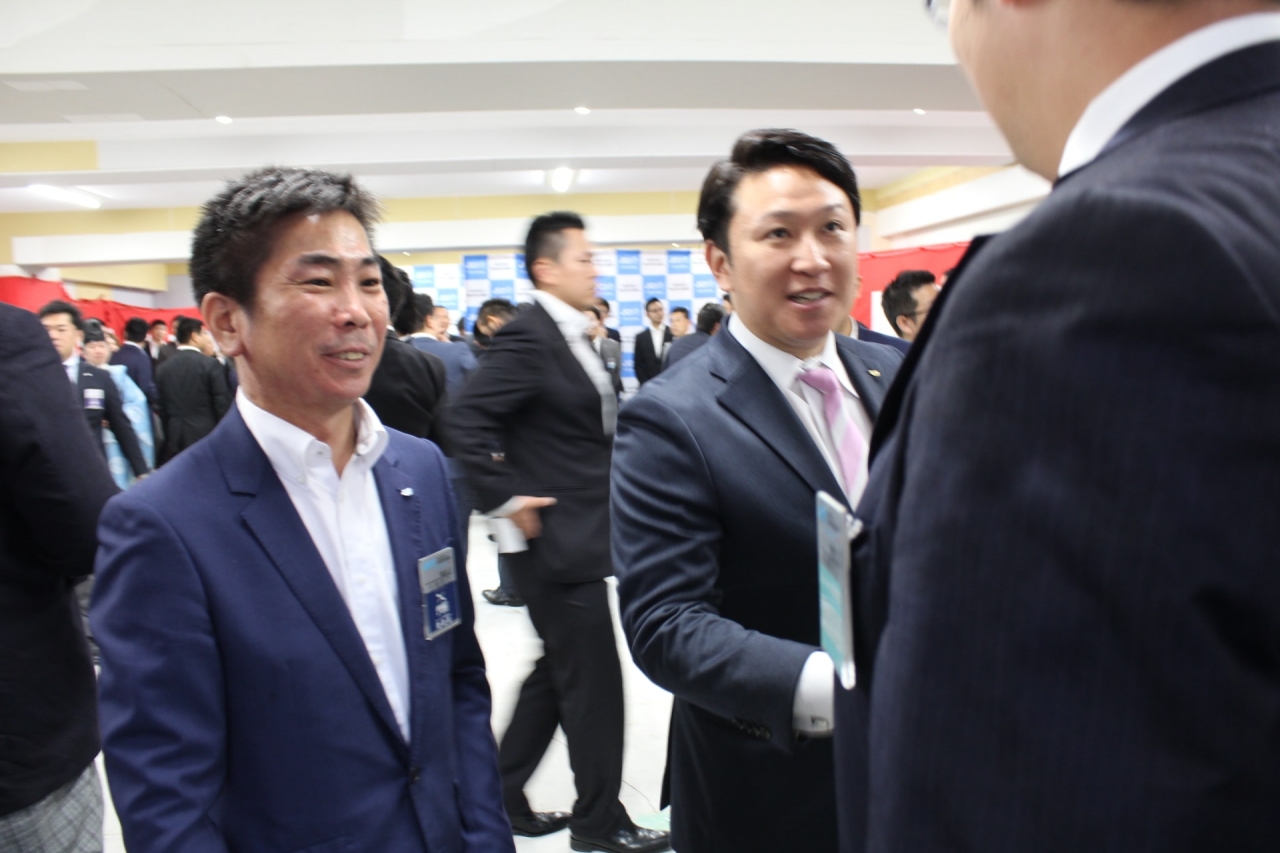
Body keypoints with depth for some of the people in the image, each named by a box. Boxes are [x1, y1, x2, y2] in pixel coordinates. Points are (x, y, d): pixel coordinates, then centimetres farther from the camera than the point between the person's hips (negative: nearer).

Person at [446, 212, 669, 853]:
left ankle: (502, 797, 33)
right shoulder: (528, 338, -17)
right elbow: (467, 420, -24)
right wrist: (507, 499, -21)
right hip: (557, 538, -10)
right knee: (593, 681, 2)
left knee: (557, 673, 19)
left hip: (576, 538, 10)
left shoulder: (570, 338, 12)